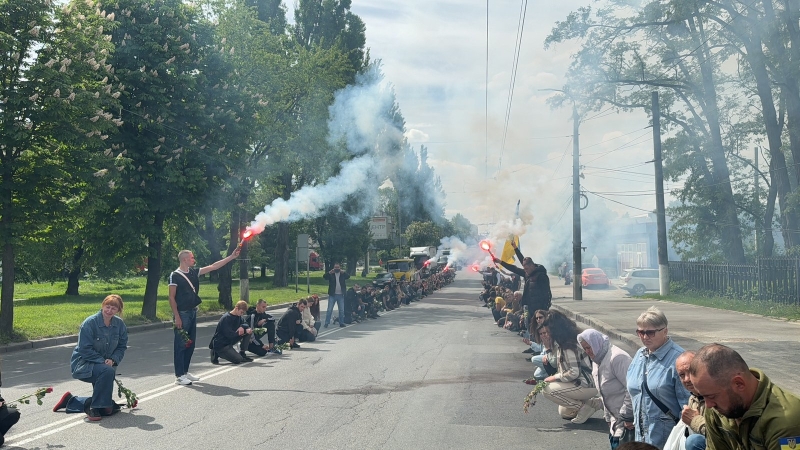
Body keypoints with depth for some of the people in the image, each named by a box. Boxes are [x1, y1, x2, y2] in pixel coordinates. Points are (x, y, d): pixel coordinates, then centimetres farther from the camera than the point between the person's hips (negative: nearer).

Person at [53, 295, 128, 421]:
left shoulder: (119, 324, -3)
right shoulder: (90, 323, -18)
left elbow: (122, 347, 4)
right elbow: (85, 349, -19)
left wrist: (113, 360, -15)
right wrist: (103, 361, -25)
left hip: (105, 365, 6)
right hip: (83, 363, -6)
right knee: (107, 371, -40)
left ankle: (71, 401, 31)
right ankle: (94, 408, -21)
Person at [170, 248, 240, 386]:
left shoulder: (194, 272, 10)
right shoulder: (175, 275, -10)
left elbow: (213, 267, 11)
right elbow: (171, 297, -12)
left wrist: (231, 257, 7)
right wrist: (176, 317, -17)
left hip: (192, 312, 8)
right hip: (182, 313, -8)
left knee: (190, 344, 12)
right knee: (180, 345, -4)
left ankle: (185, 372, 22)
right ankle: (179, 376, 1)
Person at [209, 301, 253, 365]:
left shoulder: (238, 316, 4)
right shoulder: (226, 318, -22)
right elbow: (230, 335, -27)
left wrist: (242, 327, -16)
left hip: (230, 341, 8)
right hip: (220, 344, -8)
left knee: (249, 332, -3)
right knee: (238, 360, -20)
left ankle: (242, 354, 4)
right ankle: (217, 354, 1)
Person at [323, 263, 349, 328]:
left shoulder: (343, 274, 5)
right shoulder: (331, 274, 2)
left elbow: (348, 276, -13)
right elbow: (324, 276, -13)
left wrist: (342, 272, -30)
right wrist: (330, 272, -31)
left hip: (341, 295, 2)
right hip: (332, 295, -2)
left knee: (342, 310, 7)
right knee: (329, 310, -2)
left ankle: (341, 323, 16)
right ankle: (327, 323, 1)